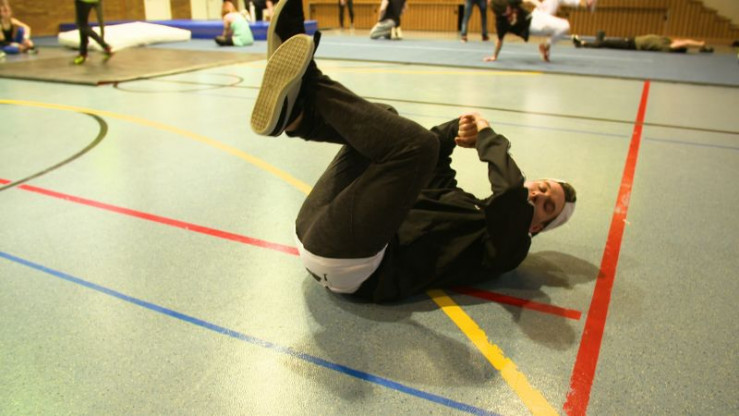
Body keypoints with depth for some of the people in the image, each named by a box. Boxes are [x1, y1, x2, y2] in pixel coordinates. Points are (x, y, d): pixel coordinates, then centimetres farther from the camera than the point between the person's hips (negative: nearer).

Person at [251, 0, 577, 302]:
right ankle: (297, 112, -16)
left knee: (415, 144, -21)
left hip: (353, 269, -7)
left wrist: (486, 136, -2)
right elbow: (426, 168, 30)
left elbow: (510, 191, -16)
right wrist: (456, 130, 12)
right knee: (384, 123, 12)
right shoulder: (466, 205, 27)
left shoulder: (507, 244, 5)